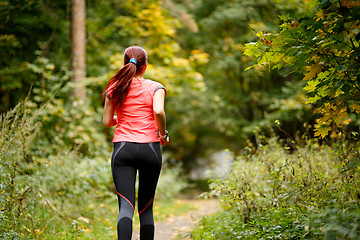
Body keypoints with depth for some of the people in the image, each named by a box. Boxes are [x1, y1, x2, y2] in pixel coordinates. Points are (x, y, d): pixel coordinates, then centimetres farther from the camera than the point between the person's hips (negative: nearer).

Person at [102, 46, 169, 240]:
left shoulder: (115, 88, 8)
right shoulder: (155, 87, 2)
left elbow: (107, 121, 11)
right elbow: (158, 111, -17)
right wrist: (163, 134, -1)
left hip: (122, 149, 1)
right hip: (150, 148, 0)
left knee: (126, 205, -7)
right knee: (146, 206, 12)